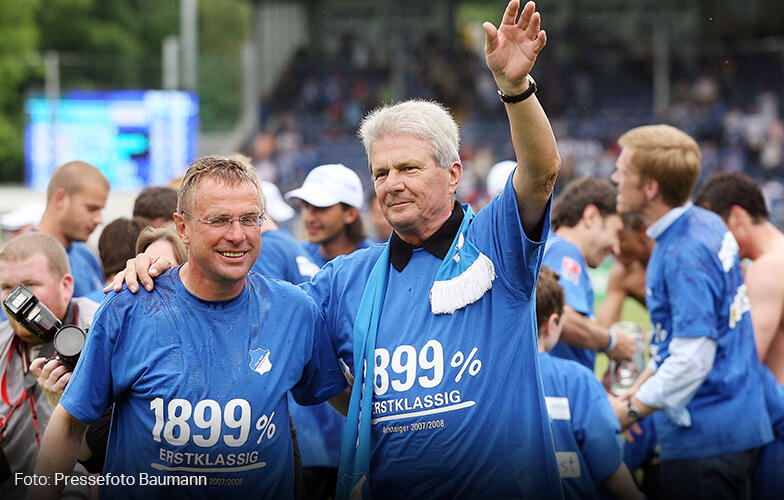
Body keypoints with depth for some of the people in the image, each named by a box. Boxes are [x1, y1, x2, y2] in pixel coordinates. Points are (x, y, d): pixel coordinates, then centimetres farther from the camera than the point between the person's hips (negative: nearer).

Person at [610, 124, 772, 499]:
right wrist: (637, 391, 15)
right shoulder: (707, 226, 8)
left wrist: (629, 411, -15)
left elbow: (693, 360, -25)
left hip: (703, 439, -10)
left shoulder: (685, 254, -22)